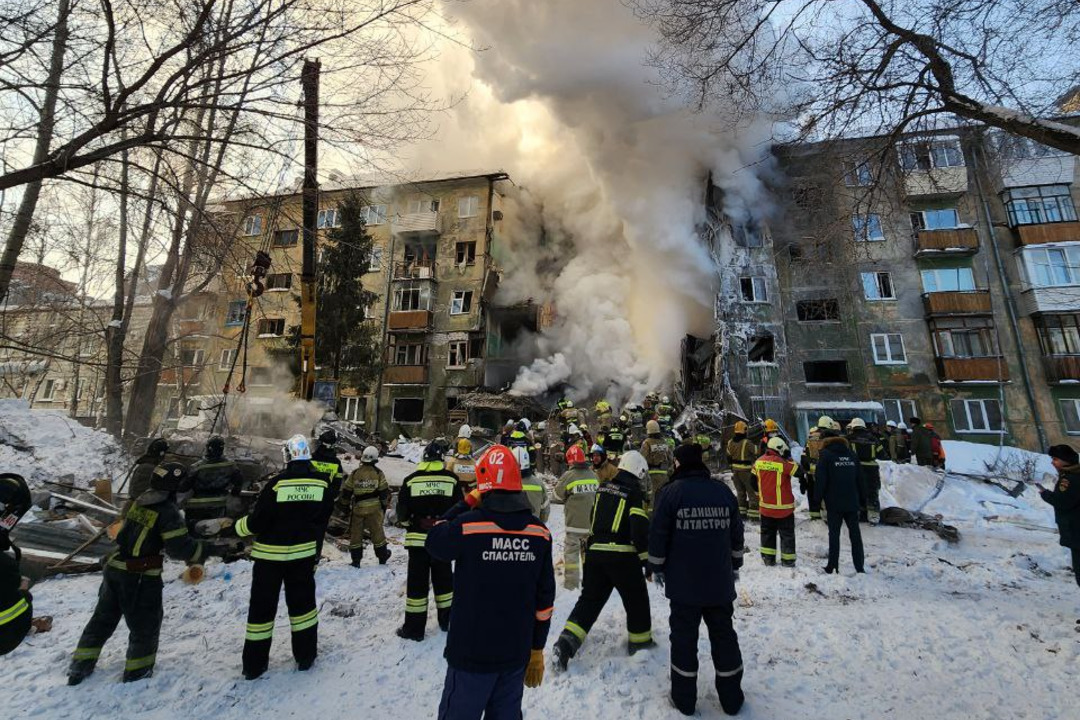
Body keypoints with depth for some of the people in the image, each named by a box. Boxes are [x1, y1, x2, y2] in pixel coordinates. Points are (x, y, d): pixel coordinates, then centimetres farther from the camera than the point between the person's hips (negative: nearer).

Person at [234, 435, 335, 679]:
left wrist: (238, 527, 9)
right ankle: (306, 655, 25)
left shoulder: (277, 483, -18)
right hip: (304, 553, 2)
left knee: (262, 606, 14)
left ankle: (254, 664, 23)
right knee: (302, 602, 16)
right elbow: (322, 522, 1)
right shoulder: (323, 483, -9)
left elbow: (256, 521, -11)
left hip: (270, 554, -2)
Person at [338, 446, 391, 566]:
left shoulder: (354, 474, -2)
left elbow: (346, 493, 2)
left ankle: (356, 560, 18)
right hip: (374, 508, 0)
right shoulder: (378, 473, -6)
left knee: (356, 534, 14)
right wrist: (384, 506, 10)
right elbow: (384, 492, -3)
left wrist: (345, 509, 14)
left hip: (357, 508, 1)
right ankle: (382, 557, 24)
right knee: (377, 532, 12)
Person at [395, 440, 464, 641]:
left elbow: (402, 512, -3)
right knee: (444, 579, 17)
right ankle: (446, 620, 30)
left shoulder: (411, 479, -7)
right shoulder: (452, 479, -6)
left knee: (417, 581, 9)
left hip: (418, 539, -1)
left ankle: (414, 628, 17)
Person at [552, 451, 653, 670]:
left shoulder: (602, 488, 8)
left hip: (594, 553, 5)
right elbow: (639, 529, -15)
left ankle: (566, 642, 2)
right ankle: (640, 641, 34)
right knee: (636, 599, 19)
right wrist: (646, 557, -4)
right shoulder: (635, 493, -9)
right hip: (622, 555, -5)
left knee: (589, 599, 12)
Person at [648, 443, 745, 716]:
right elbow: (736, 533, 8)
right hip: (720, 581, 4)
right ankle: (731, 698, 30)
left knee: (684, 637, 11)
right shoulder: (723, 491, -1)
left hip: (684, 583, -3)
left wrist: (657, 568, 2)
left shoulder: (671, 492, -14)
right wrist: (735, 566, 22)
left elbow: (658, 535, -11)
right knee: (724, 635, 18)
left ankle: (685, 699, 23)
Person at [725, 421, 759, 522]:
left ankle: (741, 512, 23)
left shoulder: (730, 442, 1)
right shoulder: (747, 443, -20)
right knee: (753, 492, 4)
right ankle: (754, 514, 6)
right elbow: (756, 454, -13)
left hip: (735, 471, 6)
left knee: (740, 492, 18)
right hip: (746, 472, -6)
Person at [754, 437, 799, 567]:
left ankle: (768, 558, 22)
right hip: (783, 507, -4)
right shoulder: (783, 463, -19)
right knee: (787, 534, 12)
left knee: (767, 532, 16)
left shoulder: (759, 462, -1)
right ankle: (788, 560, 20)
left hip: (765, 506, 5)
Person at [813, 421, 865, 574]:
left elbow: (820, 480, -13)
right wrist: (861, 500, 20)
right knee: (855, 534, 11)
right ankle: (859, 567, 16)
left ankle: (833, 566, 9)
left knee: (834, 534, 4)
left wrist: (817, 499, -3)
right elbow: (859, 479, 13)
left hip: (834, 503, -4)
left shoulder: (826, 454, -10)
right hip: (852, 502, 4)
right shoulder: (852, 454, 7)